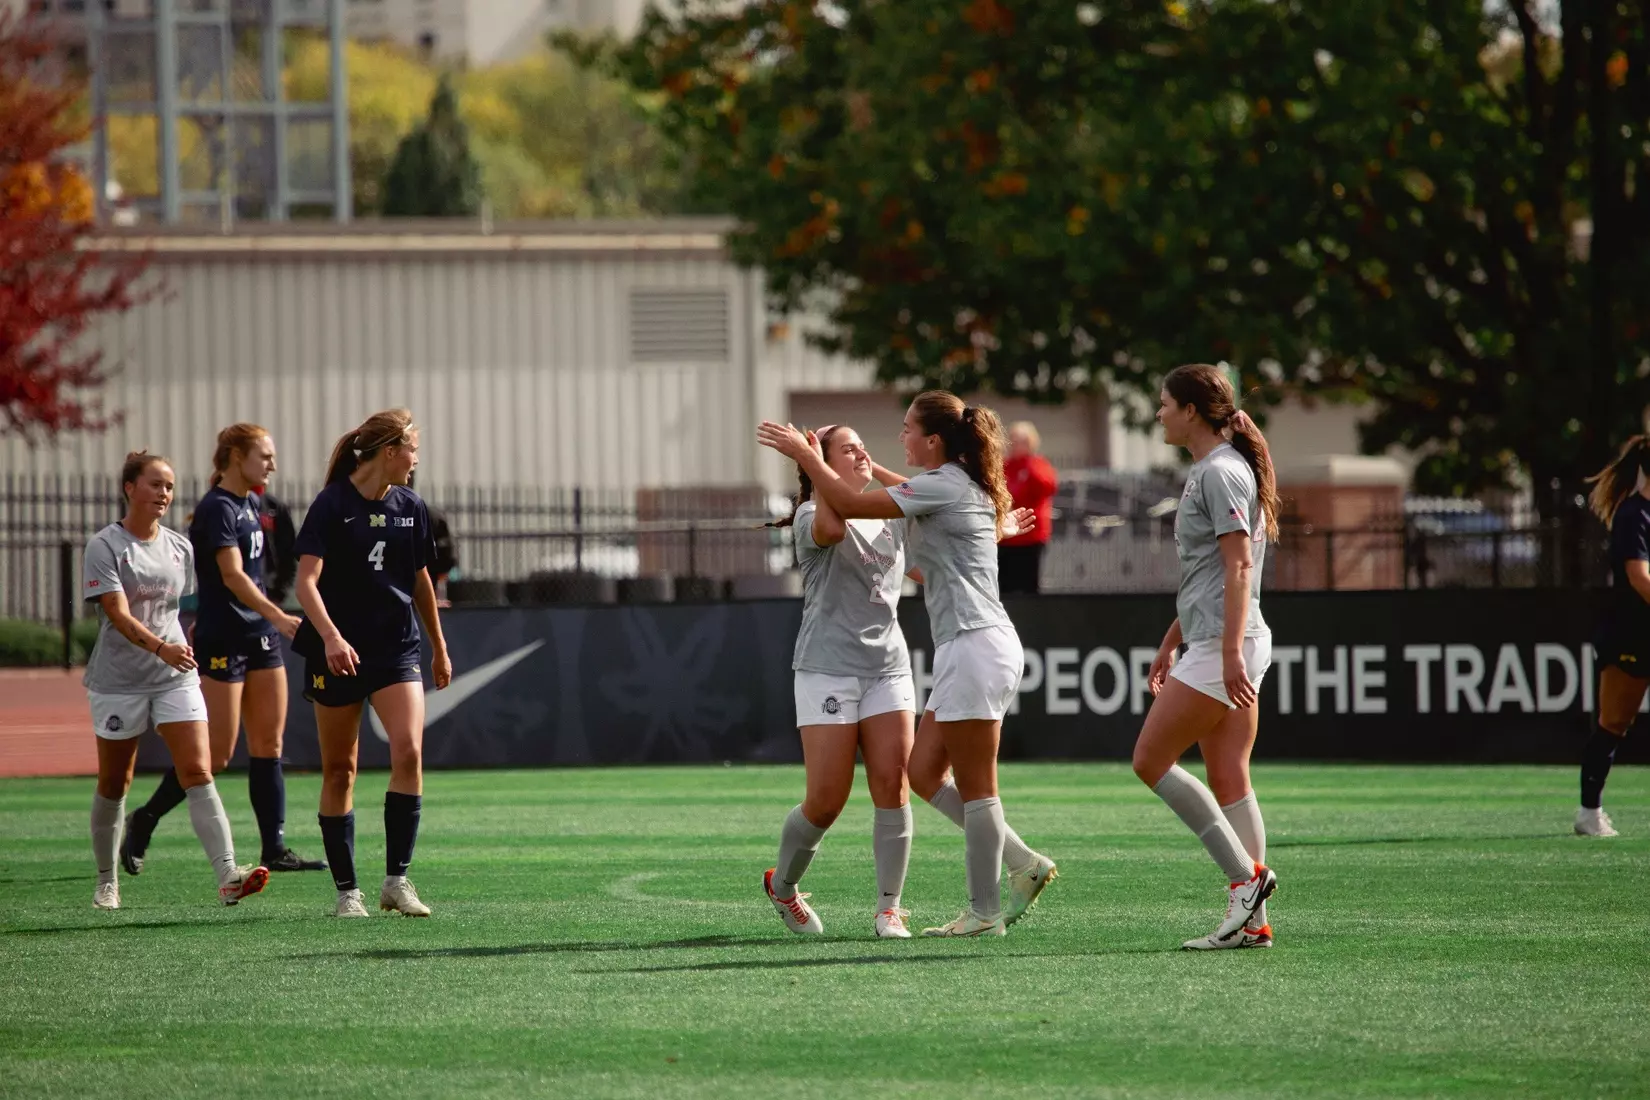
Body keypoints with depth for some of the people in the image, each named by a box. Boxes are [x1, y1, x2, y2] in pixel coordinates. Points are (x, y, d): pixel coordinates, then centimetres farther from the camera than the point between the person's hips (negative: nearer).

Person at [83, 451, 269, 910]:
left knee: (199, 774, -12)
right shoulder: (105, 546, -9)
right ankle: (107, 882, 26)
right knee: (113, 785, 9)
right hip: (118, 681, -3)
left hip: (176, 678, 3)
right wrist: (160, 648, -34)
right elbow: (118, 614, -20)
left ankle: (227, 875, -25)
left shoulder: (180, 548, 8)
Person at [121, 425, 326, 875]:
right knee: (216, 754, -5)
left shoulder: (246, 505, 13)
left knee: (268, 744, 4)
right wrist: (278, 616, -37)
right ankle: (144, 821, 12)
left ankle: (275, 849, 5)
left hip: (259, 637, 9)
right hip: (223, 641, -9)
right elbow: (232, 575, -27)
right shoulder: (217, 508, -15)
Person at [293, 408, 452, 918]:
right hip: (338, 652, -3)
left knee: (409, 750, -17)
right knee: (339, 770, 3)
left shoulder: (411, 508, 7)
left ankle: (397, 879, -13)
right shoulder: (332, 504, -9)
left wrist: (439, 647, 26)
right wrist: (331, 637, -32)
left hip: (397, 648, 3)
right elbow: (306, 580, -17)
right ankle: (346, 890, 12)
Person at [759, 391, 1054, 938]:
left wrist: (803, 453, -2)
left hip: (975, 644, -10)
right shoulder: (960, 485, 16)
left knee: (976, 787, -6)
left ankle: (985, 911, -3)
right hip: (970, 647, 10)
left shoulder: (944, 486, -12)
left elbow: (851, 505, -11)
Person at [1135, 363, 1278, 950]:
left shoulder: (1220, 473, -12)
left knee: (1150, 760, -7)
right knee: (1227, 780, 6)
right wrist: (1169, 643, 30)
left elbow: (1238, 566, -20)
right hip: (1212, 644, 10)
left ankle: (1246, 875, -9)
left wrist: (1230, 651, -26)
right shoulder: (1208, 472, 19)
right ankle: (1251, 920, 3)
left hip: (1223, 646, -10)